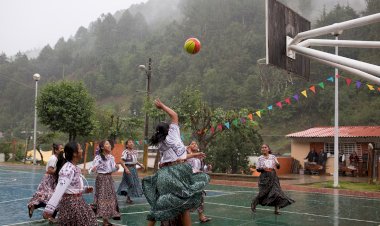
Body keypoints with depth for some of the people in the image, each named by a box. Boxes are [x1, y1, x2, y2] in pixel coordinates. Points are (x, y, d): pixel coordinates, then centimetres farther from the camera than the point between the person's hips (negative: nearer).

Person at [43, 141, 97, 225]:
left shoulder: (75, 168, 7)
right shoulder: (68, 169, -22)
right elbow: (60, 189, -31)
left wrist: (85, 189, 6)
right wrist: (49, 208, -34)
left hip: (77, 202, 9)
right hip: (70, 203, -9)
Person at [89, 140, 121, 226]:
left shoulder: (111, 157, 4)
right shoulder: (98, 157, -14)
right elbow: (91, 170, -16)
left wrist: (116, 167, -8)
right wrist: (93, 169, -38)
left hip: (109, 178, 7)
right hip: (101, 179, -7)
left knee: (110, 198, 10)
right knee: (102, 198, -2)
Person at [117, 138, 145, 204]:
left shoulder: (135, 152, 8)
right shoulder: (125, 152, -15)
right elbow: (121, 162, -20)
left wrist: (140, 165, 12)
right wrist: (126, 168, -29)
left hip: (134, 168, 8)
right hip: (128, 169, -8)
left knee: (135, 183, 10)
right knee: (130, 183, -6)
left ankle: (128, 198, 22)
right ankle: (128, 198, 8)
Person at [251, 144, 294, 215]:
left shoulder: (273, 157, 5)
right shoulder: (260, 158, 1)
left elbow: (278, 167, 4)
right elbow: (258, 169, 1)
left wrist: (277, 164, -19)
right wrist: (263, 169, -19)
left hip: (273, 177, 2)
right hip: (264, 177, -2)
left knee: (276, 192, -8)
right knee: (263, 192, -3)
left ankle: (276, 209, 1)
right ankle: (253, 203, 24)